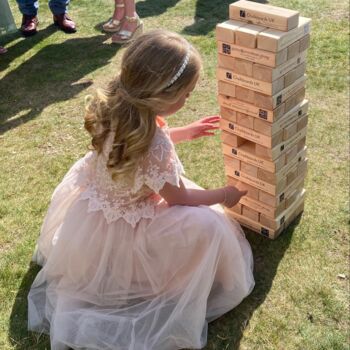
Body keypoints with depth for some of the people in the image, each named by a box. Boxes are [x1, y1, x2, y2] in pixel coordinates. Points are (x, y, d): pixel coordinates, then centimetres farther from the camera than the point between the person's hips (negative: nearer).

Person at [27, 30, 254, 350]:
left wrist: (184, 132, 14)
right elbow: (179, 198, -18)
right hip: (125, 230, -8)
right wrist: (223, 196, -1)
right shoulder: (157, 149, -38)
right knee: (206, 225, -8)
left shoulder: (115, 107, -16)